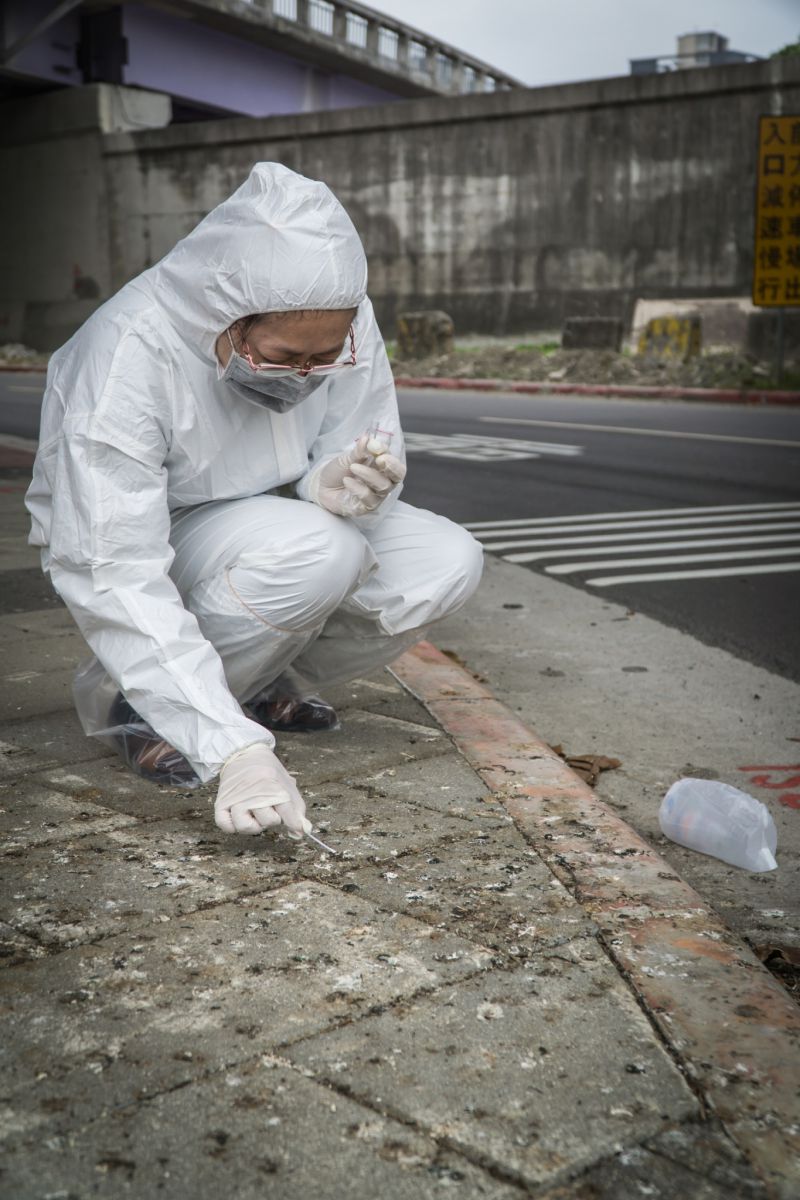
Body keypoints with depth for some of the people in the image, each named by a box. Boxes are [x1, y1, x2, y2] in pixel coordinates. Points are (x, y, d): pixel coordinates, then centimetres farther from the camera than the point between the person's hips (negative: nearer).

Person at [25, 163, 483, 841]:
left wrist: (339, 485, -35)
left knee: (447, 565, -17)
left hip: (273, 517, 5)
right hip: (141, 539, -5)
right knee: (314, 552, -35)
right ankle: (129, 701, -11)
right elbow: (118, 578, -36)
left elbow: (362, 450, -7)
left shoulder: (341, 328, -19)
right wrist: (235, 750, -42)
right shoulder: (124, 361, -33)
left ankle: (267, 684, 5)